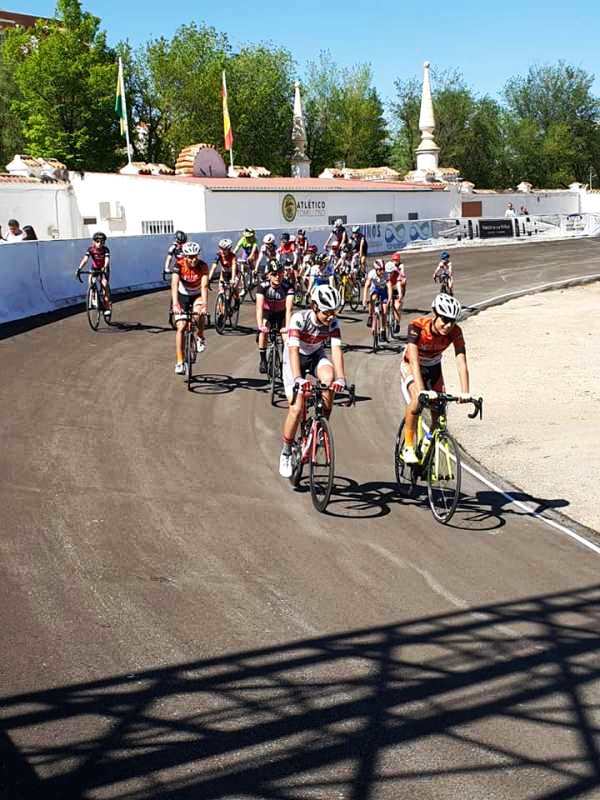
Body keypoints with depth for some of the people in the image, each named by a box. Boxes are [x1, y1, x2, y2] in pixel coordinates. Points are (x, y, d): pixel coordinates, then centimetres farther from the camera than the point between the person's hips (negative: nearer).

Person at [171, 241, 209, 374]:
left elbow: (204, 286, -34)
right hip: (182, 295, 0)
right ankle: (179, 363, -5)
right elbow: (174, 284, -36)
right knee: (180, 328, -10)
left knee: (199, 312, -33)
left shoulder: (203, 266, -24)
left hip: (197, 295, 0)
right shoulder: (179, 265, -24)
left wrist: (204, 305, -49)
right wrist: (175, 304, -51)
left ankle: (201, 338, -4)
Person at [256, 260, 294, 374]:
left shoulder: (288, 287, -29)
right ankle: (263, 360, -8)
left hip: (282, 313, 1)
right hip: (267, 312, 0)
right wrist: (260, 325, -52)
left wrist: (287, 326, -51)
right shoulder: (263, 286, -29)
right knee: (263, 331, -24)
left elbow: (289, 308, -38)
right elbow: (259, 307, -38)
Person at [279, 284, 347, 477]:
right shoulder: (299, 319, -30)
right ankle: (286, 452, 4)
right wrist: (298, 379, -53)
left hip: (316, 356, 3)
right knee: (297, 408, -16)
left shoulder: (333, 323, -20)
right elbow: (293, 350, -39)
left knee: (329, 378, -32)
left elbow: (336, 350, -29)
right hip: (295, 359, -3)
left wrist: (340, 378, -44)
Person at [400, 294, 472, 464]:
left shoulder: (455, 332, -26)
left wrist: (465, 393, -46)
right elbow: (414, 361, -42)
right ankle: (408, 447, -16)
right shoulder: (417, 326, -35)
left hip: (433, 367, 4)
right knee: (417, 400, -30)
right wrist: (421, 390, -54)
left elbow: (461, 362, -33)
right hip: (411, 365, -4)